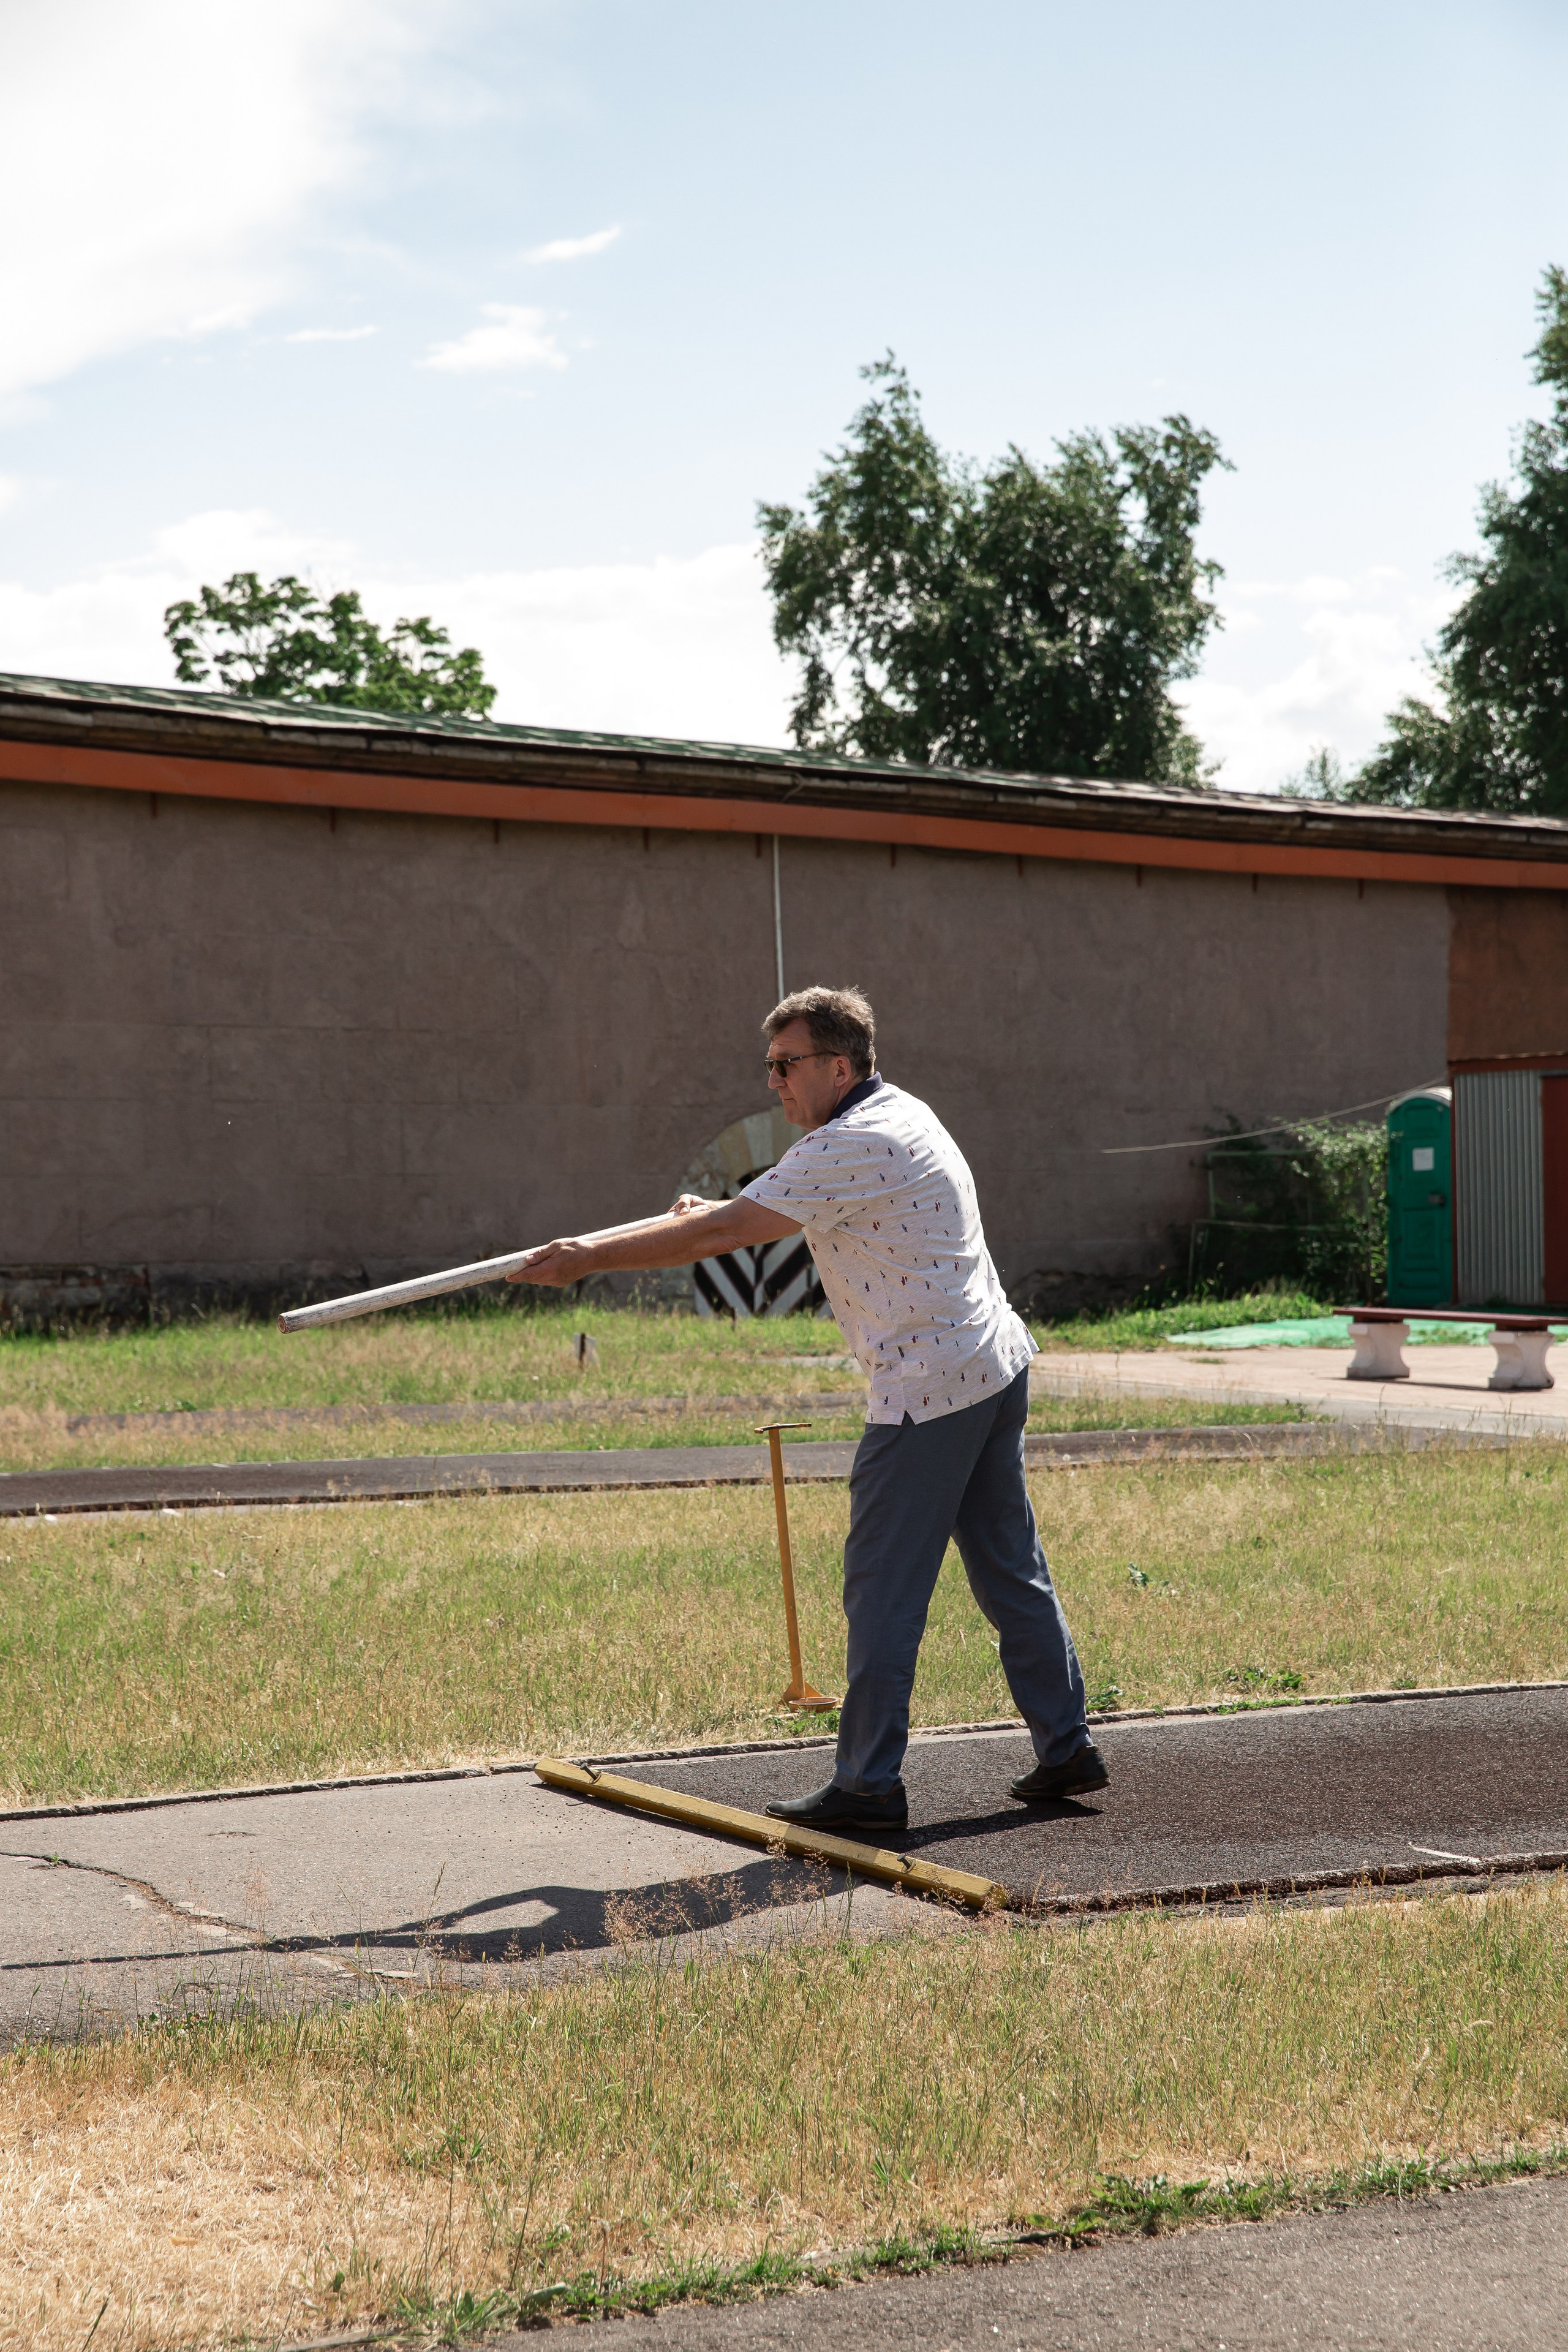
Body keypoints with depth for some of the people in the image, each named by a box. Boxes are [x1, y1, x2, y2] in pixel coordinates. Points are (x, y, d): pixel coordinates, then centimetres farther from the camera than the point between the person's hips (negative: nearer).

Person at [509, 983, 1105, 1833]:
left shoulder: (854, 1146, -16)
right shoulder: (897, 1115, 15)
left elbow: (722, 1235, -17)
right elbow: (758, 1212, 29)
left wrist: (591, 1257, -12)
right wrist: (714, 1213, 15)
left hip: (929, 1390, -10)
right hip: (995, 1370, 10)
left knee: (882, 1586, -4)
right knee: (1010, 1569, 15)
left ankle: (869, 1782, 0)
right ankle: (1066, 1747, 19)